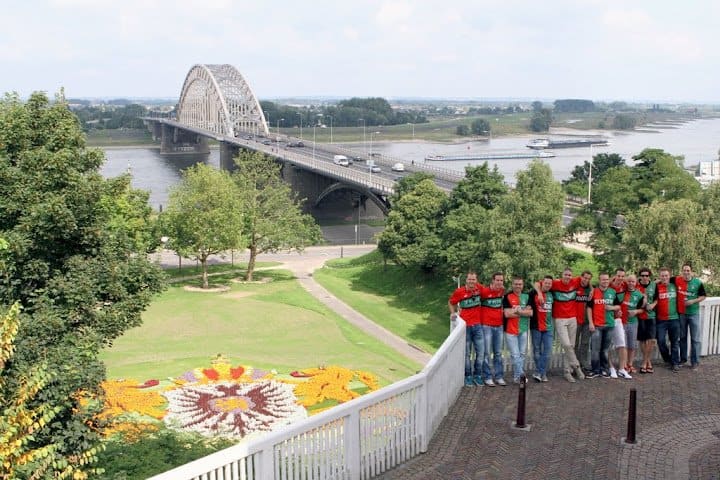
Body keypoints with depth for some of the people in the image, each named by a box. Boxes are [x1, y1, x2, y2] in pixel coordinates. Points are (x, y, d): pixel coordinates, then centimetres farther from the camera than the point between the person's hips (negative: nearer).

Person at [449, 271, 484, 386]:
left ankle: (477, 376, 17)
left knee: (480, 352, 4)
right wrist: (453, 313, -2)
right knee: (467, 353, 6)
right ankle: (468, 377, 17)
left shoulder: (479, 288, -1)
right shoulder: (459, 291, -8)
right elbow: (451, 302, 9)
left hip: (477, 325, 2)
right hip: (465, 326, -2)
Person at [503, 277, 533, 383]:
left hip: (523, 330, 5)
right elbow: (507, 314, -14)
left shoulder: (526, 297, 8)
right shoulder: (507, 297, -5)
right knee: (515, 355, -8)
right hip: (510, 330, -4)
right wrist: (524, 312, -8)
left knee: (522, 354, 9)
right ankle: (521, 374, -4)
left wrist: (518, 311, -16)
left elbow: (531, 313, -3)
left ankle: (517, 376, 19)